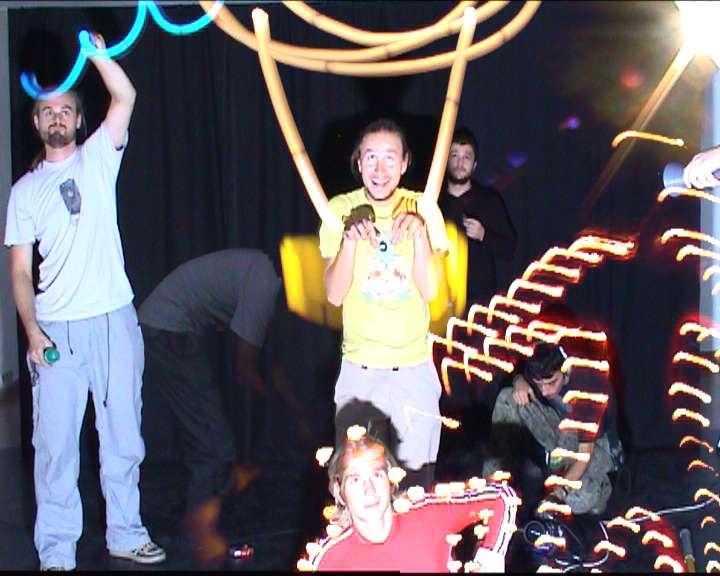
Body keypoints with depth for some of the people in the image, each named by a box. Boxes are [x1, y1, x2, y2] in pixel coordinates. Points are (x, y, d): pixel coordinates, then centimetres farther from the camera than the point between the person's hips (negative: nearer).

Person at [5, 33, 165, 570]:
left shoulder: (98, 159, 8)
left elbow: (126, 97, -7)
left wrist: (97, 55, -22)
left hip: (114, 321, 0)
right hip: (56, 329, 0)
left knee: (123, 437, 9)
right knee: (56, 443, 0)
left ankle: (126, 535, 22)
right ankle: (56, 553, 11)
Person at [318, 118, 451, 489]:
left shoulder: (423, 210, -3)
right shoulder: (340, 211, -4)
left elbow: (429, 290, -10)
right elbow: (334, 295, -10)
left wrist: (419, 232, -22)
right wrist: (350, 239, -24)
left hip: (414, 365, 0)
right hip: (359, 367, 0)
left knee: (417, 473, 5)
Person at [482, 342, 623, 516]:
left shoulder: (589, 386, -34)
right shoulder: (543, 370, -19)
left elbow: (585, 453, -32)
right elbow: (521, 377, 8)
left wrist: (559, 491, -41)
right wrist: (520, 383, -17)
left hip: (596, 443, -6)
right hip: (560, 430, 6)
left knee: (580, 501, -36)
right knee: (507, 398, -15)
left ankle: (598, 483, 3)